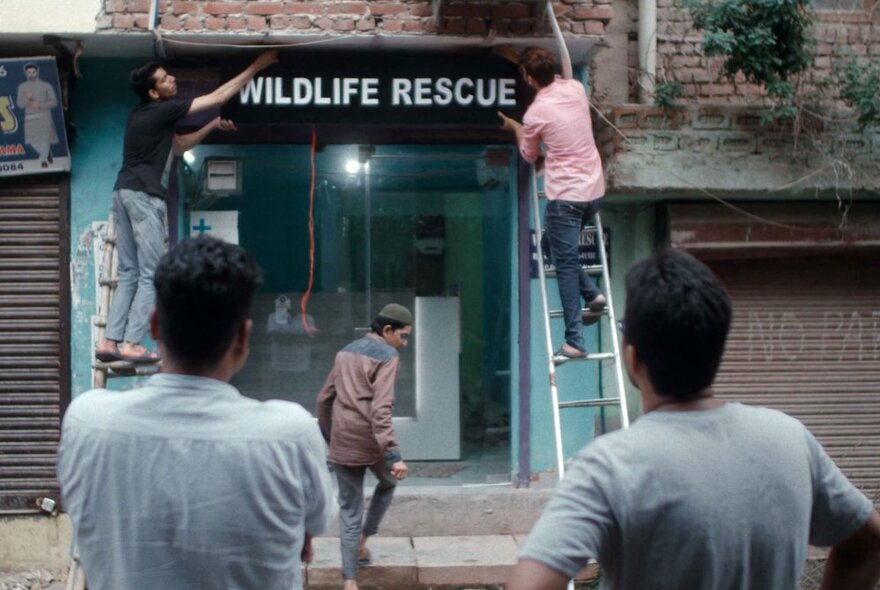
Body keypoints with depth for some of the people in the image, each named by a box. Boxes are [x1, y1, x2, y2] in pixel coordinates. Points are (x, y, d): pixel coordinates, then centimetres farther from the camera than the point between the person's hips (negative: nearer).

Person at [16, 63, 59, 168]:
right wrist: (26, 99, -20)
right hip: (30, 117, 2)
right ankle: (47, 153, 27)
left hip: (45, 116, -2)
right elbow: (19, 104, 1)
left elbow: (54, 102, -2)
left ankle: (43, 160, 9)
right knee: (33, 140, 0)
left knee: (45, 138, -7)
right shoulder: (22, 87, 7)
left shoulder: (46, 86, 1)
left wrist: (40, 105, -15)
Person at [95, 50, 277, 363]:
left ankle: (109, 341, 5)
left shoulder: (143, 115, 18)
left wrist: (212, 126, 23)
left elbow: (178, 145, 30)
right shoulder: (162, 110, -8)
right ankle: (132, 343, -9)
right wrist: (256, 66, 1)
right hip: (145, 196, -9)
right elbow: (218, 97, -5)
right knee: (151, 275, -5)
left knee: (128, 274, 9)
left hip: (124, 193, 9)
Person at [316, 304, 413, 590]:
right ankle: (363, 539, 24)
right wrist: (393, 455, -24)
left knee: (349, 510, 11)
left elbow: (324, 399, 17)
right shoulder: (387, 356, -9)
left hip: (342, 444, 5)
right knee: (387, 483, 27)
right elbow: (380, 409, -20)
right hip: (370, 441, -5)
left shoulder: (346, 351, 13)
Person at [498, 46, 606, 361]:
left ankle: (574, 341, -4)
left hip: (565, 196, -7)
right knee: (566, 254, 27)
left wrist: (515, 128, 23)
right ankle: (592, 293, 17)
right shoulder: (575, 88, 3)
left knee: (565, 265, -3)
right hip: (595, 191, 7)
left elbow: (529, 155, 8)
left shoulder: (535, 113, -12)